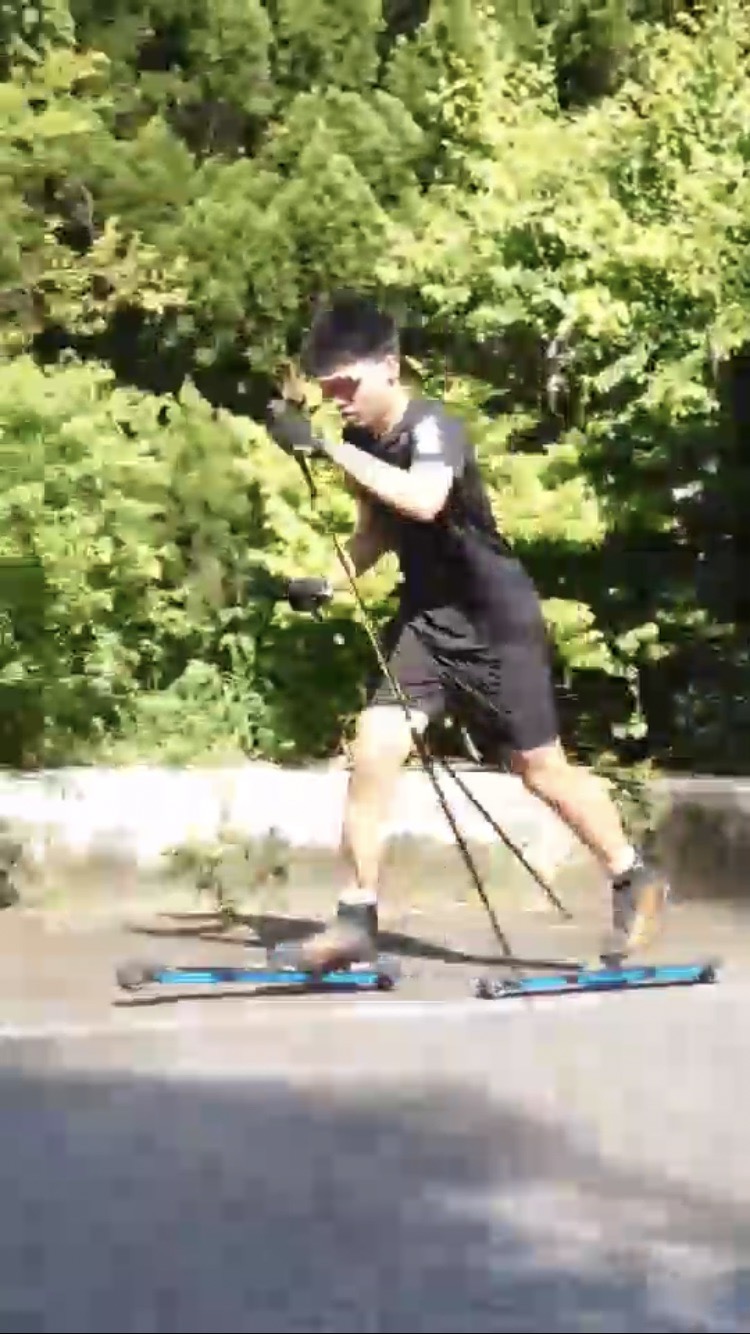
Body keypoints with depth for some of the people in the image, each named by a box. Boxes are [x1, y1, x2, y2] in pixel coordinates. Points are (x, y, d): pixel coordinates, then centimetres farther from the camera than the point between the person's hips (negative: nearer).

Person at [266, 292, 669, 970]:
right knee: (375, 746, -10)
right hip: (425, 615, 6)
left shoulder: (434, 428, -23)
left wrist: (330, 448, -44)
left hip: (497, 620, -6)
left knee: (541, 768, 4)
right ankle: (355, 921, -4)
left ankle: (636, 879, 27)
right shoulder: (363, 441, 0)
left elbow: (423, 500, -45)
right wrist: (330, 582, 1)